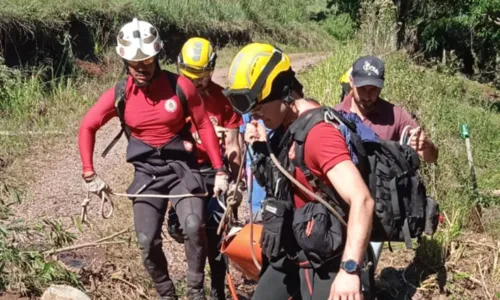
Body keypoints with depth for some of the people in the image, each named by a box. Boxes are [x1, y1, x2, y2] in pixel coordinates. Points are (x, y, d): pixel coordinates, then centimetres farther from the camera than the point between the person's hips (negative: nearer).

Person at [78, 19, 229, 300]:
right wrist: (90, 175, 2)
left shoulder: (181, 86, -10)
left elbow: (205, 126, -2)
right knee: (148, 243, -3)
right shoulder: (119, 95, -6)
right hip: (146, 173, 2)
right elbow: (87, 127, 6)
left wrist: (220, 171, -3)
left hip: (182, 167, -2)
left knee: (195, 227, -24)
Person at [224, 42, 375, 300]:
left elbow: (361, 200, -32)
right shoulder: (288, 126, 5)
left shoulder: (318, 133, -24)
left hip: (321, 262, -9)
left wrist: (349, 269, -36)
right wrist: (262, 148, 0)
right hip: (291, 255, 9)